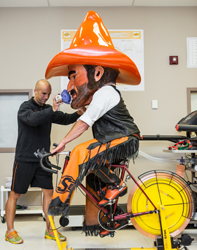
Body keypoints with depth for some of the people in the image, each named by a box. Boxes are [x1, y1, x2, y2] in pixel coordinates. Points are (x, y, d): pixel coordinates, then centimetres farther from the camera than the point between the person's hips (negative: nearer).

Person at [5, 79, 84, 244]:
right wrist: (51, 110, -38)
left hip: (42, 159, 6)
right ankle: (10, 231, 15)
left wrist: (78, 114, -14)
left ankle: (50, 230, 16)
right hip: (25, 159, -6)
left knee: (48, 192, 5)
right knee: (15, 194, 2)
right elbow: (32, 119, -29)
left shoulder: (48, 109, 11)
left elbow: (64, 119, 4)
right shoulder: (25, 107, -8)